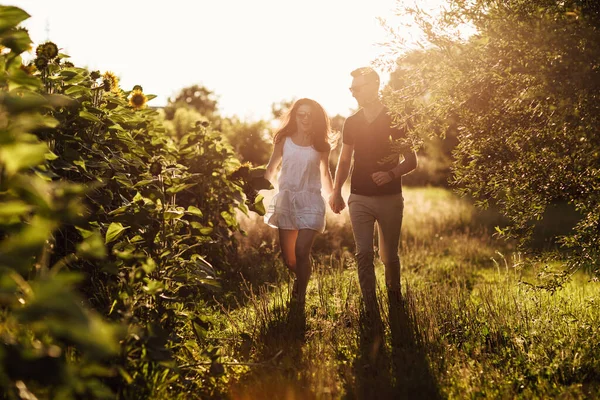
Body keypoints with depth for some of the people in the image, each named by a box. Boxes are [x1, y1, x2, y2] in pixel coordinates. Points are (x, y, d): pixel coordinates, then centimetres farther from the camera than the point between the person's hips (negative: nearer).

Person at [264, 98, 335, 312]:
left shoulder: (321, 145, 5)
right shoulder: (284, 141, 5)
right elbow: (270, 170, 13)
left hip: (310, 201, -1)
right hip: (286, 199, 2)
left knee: (301, 251, -16)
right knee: (288, 257, 7)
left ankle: (300, 300, -2)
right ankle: (300, 278, 40)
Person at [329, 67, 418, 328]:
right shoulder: (351, 123, 6)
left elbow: (411, 160, -2)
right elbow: (344, 160, 15)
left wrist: (391, 174, -21)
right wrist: (336, 192, 3)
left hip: (390, 198, -2)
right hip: (359, 198, 2)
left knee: (389, 255, 8)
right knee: (364, 253, -7)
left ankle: (395, 302, 33)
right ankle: (371, 312, -3)